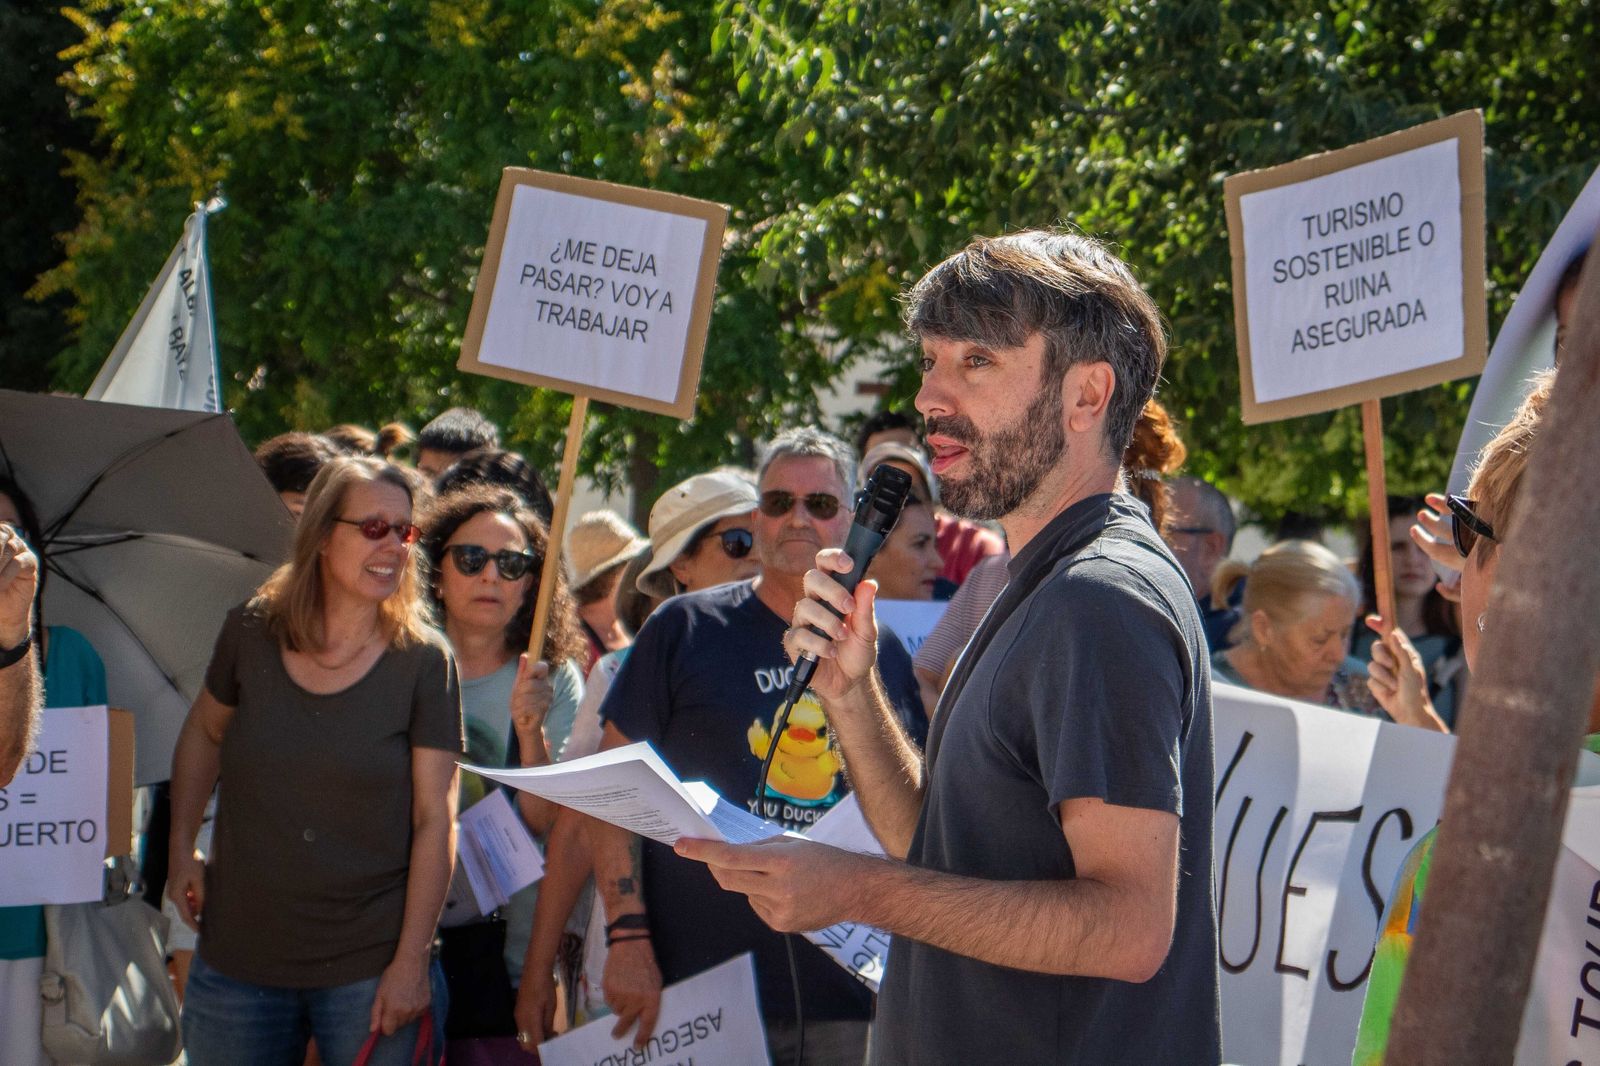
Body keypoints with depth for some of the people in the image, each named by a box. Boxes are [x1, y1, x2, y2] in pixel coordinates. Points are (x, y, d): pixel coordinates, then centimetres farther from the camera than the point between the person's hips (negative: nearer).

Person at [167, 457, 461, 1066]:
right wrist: (181, 850, 10)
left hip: (371, 968, -2)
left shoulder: (423, 660, -7)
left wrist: (411, 960, -11)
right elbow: (203, 733, 18)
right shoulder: (251, 633, -1)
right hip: (237, 962, 2)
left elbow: (435, 820, -8)